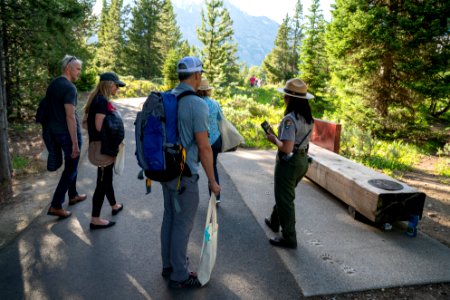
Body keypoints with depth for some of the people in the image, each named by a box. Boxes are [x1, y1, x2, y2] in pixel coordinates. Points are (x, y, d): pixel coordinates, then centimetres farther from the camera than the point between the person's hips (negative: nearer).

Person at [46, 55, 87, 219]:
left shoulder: (53, 84, 10)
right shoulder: (69, 87, -18)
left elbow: (50, 109, 16)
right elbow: (70, 117, -23)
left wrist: (52, 131, 23)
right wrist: (75, 143, -21)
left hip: (55, 131, 9)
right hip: (68, 133, -9)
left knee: (71, 165, 22)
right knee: (70, 169, 1)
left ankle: (73, 196, 34)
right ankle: (56, 206, 3)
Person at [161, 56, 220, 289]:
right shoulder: (197, 104, -17)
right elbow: (204, 147, -18)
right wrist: (212, 180, -9)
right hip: (184, 174, -8)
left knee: (169, 218, 18)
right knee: (182, 224, 5)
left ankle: (168, 266, 34)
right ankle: (179, 276, 20)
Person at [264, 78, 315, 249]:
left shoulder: (290, 119, -24)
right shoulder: (308, 117, 3)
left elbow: (286, 148, -28)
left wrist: (274, 139, -11)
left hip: (289, 163, -9)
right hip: (303, 160, 9)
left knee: (285, 199, 5)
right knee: (283, 194, 26)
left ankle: (289, 239, 16)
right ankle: (274, 222, 46)